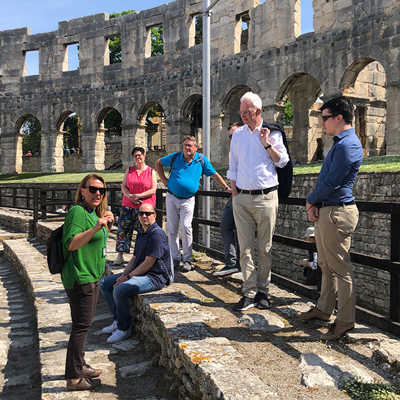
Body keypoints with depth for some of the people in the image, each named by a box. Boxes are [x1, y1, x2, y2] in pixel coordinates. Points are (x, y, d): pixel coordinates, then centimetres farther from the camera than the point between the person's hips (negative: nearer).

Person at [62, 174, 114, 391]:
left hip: (91, 277, 10)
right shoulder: (78, 211, -17)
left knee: (83, 324, 20)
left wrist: (107, 224, 9)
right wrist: (95, 228, -39)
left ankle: (79, 366, 35)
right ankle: (73, 378, 8)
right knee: (81, 326, -3)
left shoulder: (93, 212, 12)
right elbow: (71, 243, -29)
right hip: (80, 278, -10)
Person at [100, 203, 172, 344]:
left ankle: (124, 328, -10)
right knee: (105, 284, 8)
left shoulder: (157, 234, -17)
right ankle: (118, 320, 11)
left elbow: (148, 263, -20)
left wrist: (128, 277, -15)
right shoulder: (141, 233, 14)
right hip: (139, 273, 10)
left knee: (120, 290, -29)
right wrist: (123, 274, 0)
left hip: (155, 277, -10)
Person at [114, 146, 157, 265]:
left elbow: (153, 190, -4)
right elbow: (123, 186, 7)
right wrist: (129, 196, -12)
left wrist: (138, 196, -13)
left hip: (144, 206, -2)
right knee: (123, 230, -1)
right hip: (128, 206, 3)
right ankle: (120, 255, 6)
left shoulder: (151, 171, 3)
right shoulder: (129, 170, 11)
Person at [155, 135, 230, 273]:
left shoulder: (202, 160, -2)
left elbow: (214, 174, 4)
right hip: (172, 198, 2)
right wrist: (164, 179, 7)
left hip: (188, 200, -2)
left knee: (186, 227, -11)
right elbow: (158, 163, 15)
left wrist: (227, 188, -2)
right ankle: (175, 258, 16)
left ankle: (187, 260, -1)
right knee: (172, 229, 4)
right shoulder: (175, 157, 0)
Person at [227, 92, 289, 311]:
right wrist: (234, 193, 9)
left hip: (266, 196, -2)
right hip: (242, 197, 3)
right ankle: (249, 293, 4)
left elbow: (282, 162, 0)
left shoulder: (272, 133, 4)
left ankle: (262, 291, 15)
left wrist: (267, 144, -11)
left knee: (265, 247, 4)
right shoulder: (237, 135, 13)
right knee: (245, 247, 0)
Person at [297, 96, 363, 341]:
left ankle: (345, 321, 8)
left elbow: (331, 183, -19)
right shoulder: (339, 143, 17)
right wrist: (315, 205, 4)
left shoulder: (348, 145, -16)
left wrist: (311, 201, -3)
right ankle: (324, 309, 30)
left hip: (338, 213, -10)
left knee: (340, 268, -2)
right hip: (326, 211, 10)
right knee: (327, 265, 18)